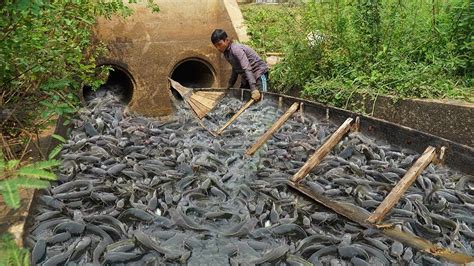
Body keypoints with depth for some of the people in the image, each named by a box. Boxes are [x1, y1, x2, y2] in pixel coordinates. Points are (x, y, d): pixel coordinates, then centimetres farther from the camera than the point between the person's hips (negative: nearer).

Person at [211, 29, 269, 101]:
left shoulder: (236, 49, -24)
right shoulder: (226, 53, 2)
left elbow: (247, 69, -34)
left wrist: (254, 89, -41)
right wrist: (229, 85, 19)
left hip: (259, 73, -9)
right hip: (246, 77, 9)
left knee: (261, 98, -18)